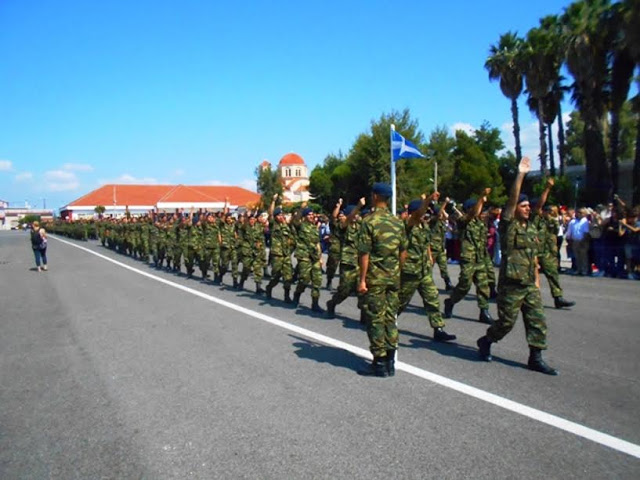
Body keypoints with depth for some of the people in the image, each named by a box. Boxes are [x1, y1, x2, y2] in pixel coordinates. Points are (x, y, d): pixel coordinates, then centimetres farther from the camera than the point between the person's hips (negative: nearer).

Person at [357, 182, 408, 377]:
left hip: (375, 278, -6)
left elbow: (364, 253, -15)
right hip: (393, 277, 6)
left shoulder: (369, 221, -11)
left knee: (375, 319, 2)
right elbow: (403, 252, 11)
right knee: (390, 318, 11)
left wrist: (362, 279, -11)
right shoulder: (397, 222, 7)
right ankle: (390, 361, 17)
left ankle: (380, 363, 6)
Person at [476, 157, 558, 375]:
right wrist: (520, 175, -25)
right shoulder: (508, 225, -6)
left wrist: (537, 278, 15)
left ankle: (536, 358, 13)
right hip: (511, 284, -7)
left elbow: (534, 256, 19)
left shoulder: (532, 228, 14)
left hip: (530, 284, 7)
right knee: (506, 321, 1)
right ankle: (485, 342, 25)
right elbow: (511, 200, -20)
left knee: (537, 320, 4)